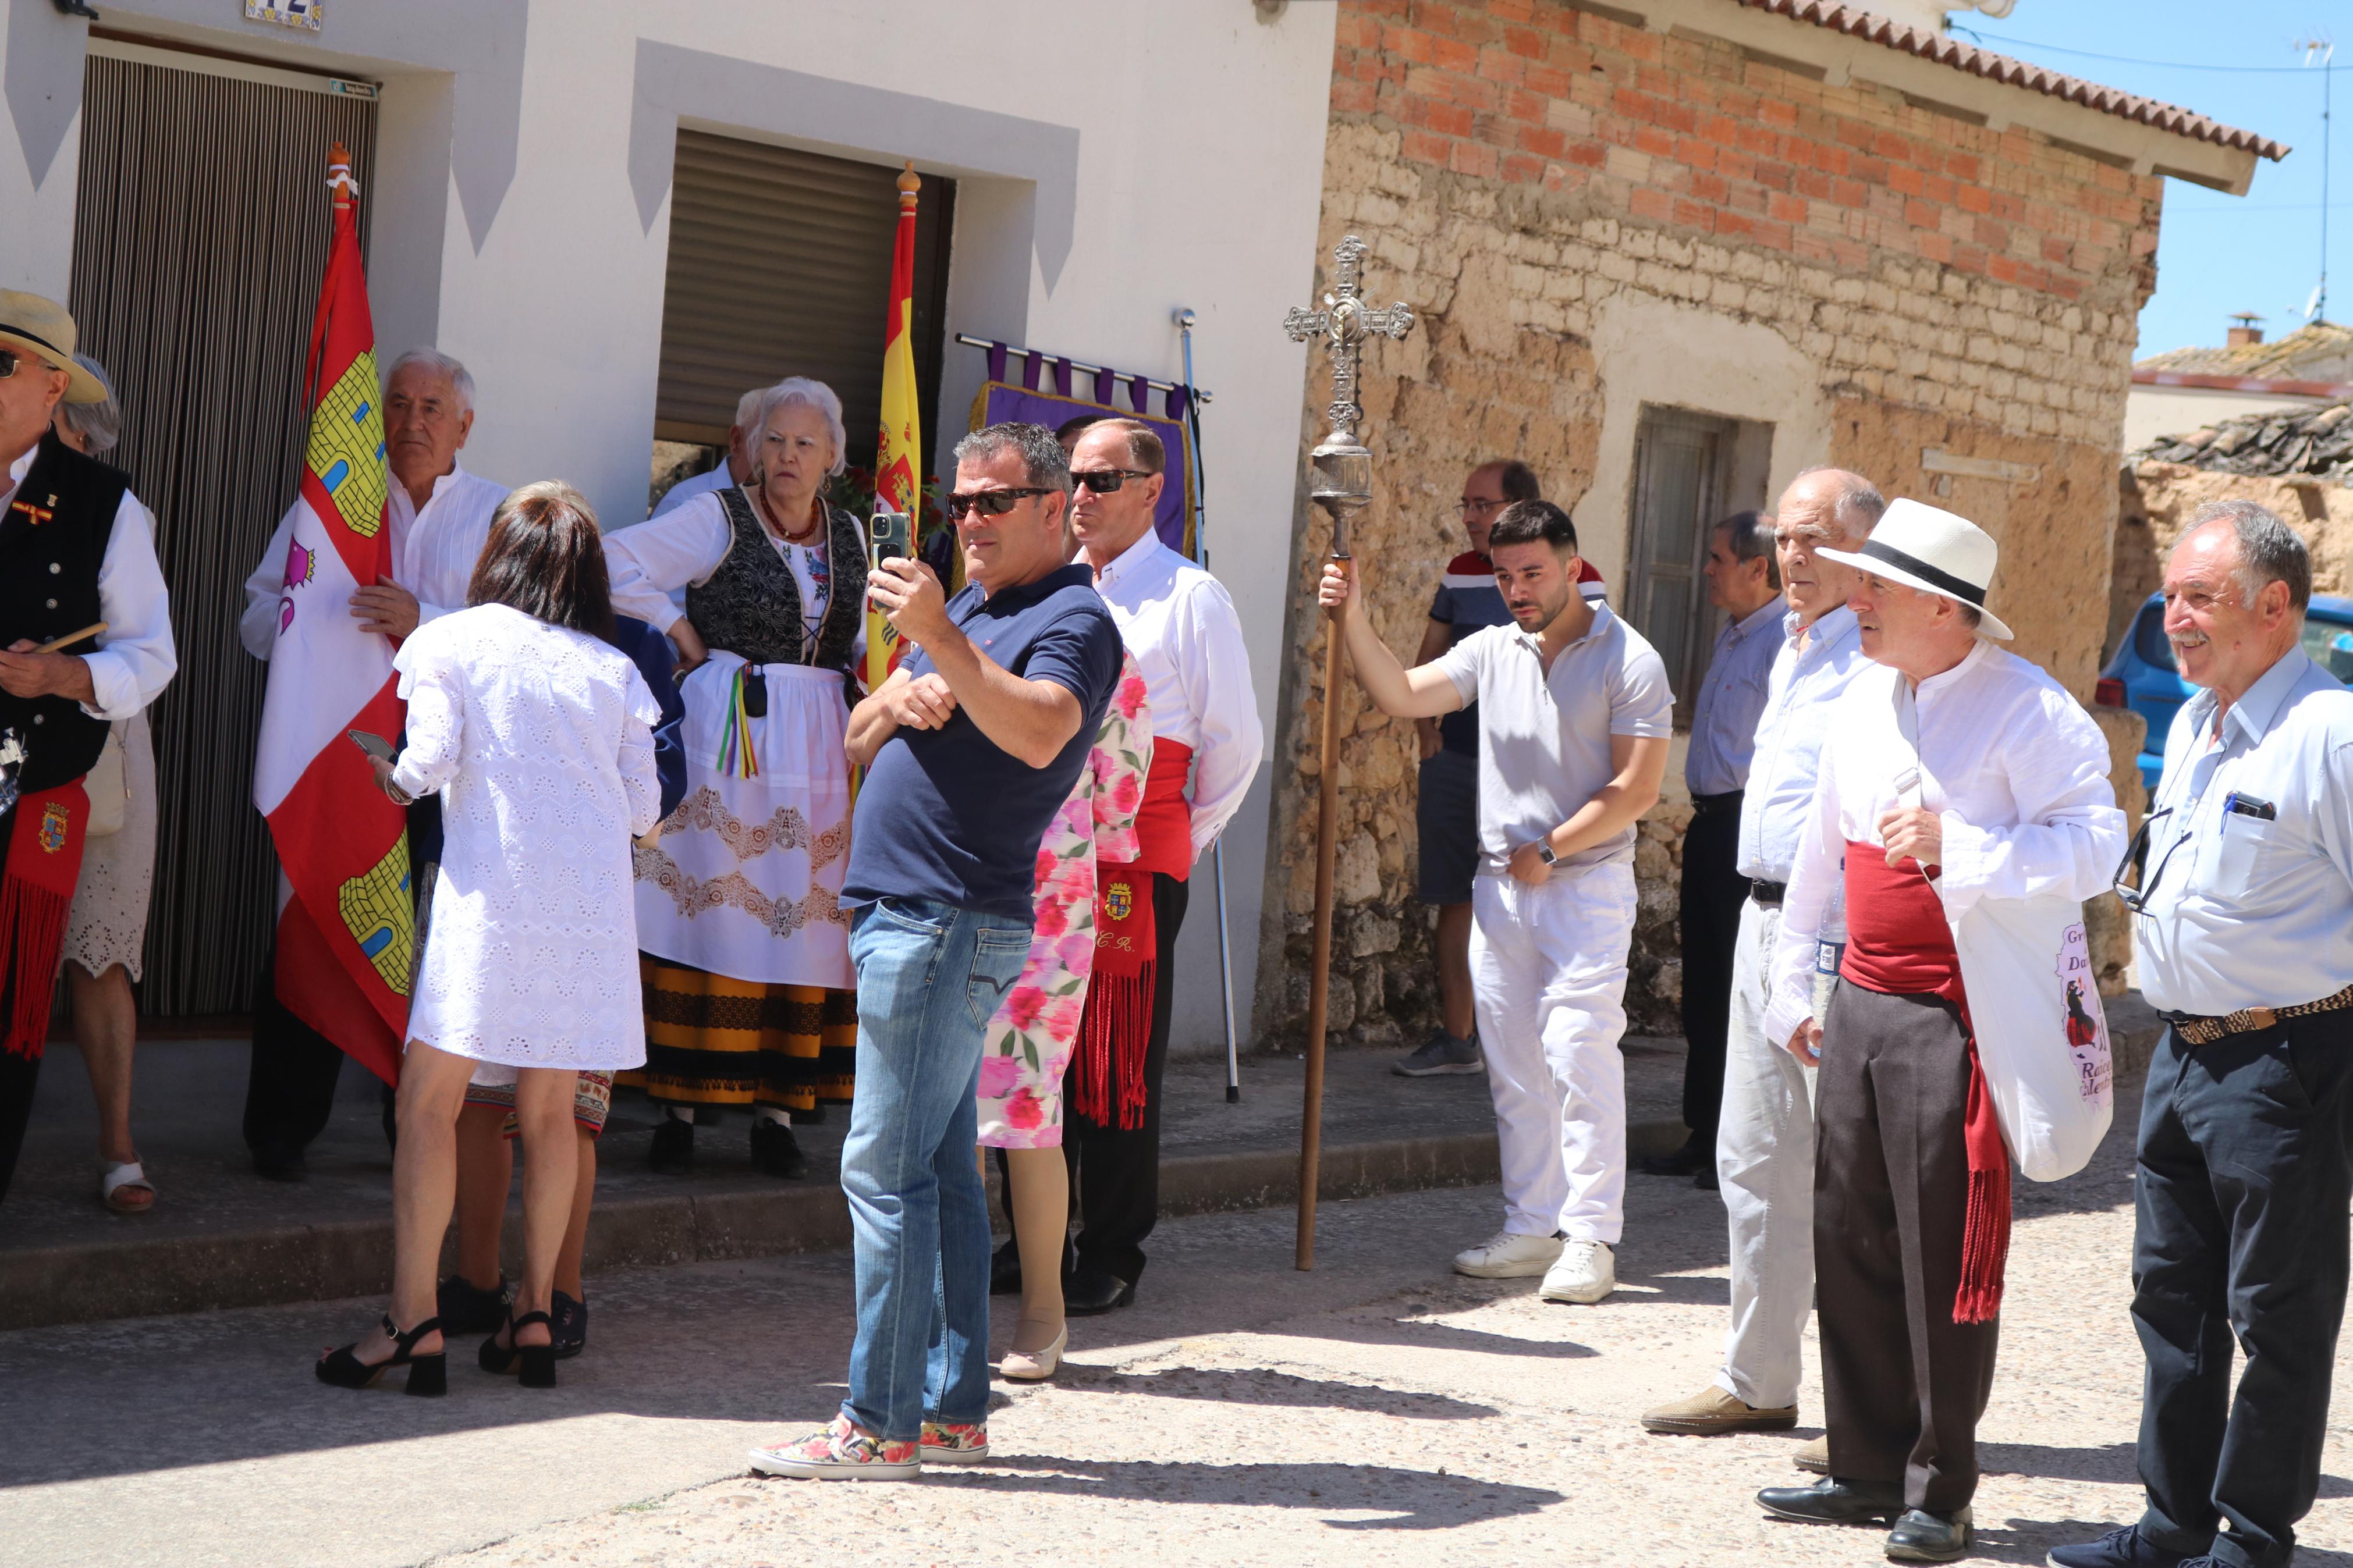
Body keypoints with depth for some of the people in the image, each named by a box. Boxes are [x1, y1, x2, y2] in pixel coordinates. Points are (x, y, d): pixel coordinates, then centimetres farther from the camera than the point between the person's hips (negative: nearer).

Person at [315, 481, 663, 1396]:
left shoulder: (452, 641, 4)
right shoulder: (615, 669, 12)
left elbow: (432, 756, -7)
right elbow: (645, 807, 9)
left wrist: (391, 779, 15)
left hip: (492, 888, -4)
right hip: (591, 903, 4)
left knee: (429, 1100, -1)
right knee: (550, 1109, 11)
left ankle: (415, 1323, -8)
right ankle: (535, 1316, 12)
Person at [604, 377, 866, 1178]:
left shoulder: (849, 534, 14)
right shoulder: (719, 518, -1)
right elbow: (613, 564, -6)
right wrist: (679, 628, -4)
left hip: (822, 747, 5)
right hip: (731, 741, -4)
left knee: (805, 918, 1)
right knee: (711, 908, -6)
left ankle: (778, 1107, 6)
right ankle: (680, 1109, -2)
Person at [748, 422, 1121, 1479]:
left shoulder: (1073, 620, -8)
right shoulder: (966, 611, 21)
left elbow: (1041, 733, -29)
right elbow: (860, 744, 19)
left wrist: (941, 643, -36)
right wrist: (898, 698, -2)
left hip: (951, 922, -9)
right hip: (908, 916, 9)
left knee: (886, 1169, -11)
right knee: (943, 1170, 10)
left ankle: (880, 1425, -8)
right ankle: (954, 1410, 15)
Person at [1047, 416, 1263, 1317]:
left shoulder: (1190, 597, 0)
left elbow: (1235, 740, 2)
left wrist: (1187, 838, 6)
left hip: (1139, 854, -5)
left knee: (1122, 1061, -2)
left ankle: (1111, 1259, 5)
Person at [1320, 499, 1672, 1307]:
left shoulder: (1628, 661, -7)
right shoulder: (1493, 650, 9)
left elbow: (1636, 789, -10)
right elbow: (1401, 695, 3)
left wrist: (1548, 851, -9)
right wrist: (1354, 619, -9)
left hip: (1586, 885, -6)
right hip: (1500, 885, 6)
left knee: (1581, 1057, -10)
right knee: (1513, 1065, 8)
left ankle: (1591, 1237, -6)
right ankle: (1532, 1226, 15)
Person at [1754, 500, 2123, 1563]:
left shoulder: (2029, 711, -11)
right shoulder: (1863, 700, 12)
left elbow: (2093, 842, -19)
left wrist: (1956, 845, -27)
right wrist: (1791, 985, 21)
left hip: (1961, 1015, -7)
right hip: (1861, 1005, 7)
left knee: (1945, 1254, -3)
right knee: (1851, 1238, 10)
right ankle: (1870, 1469, 22)